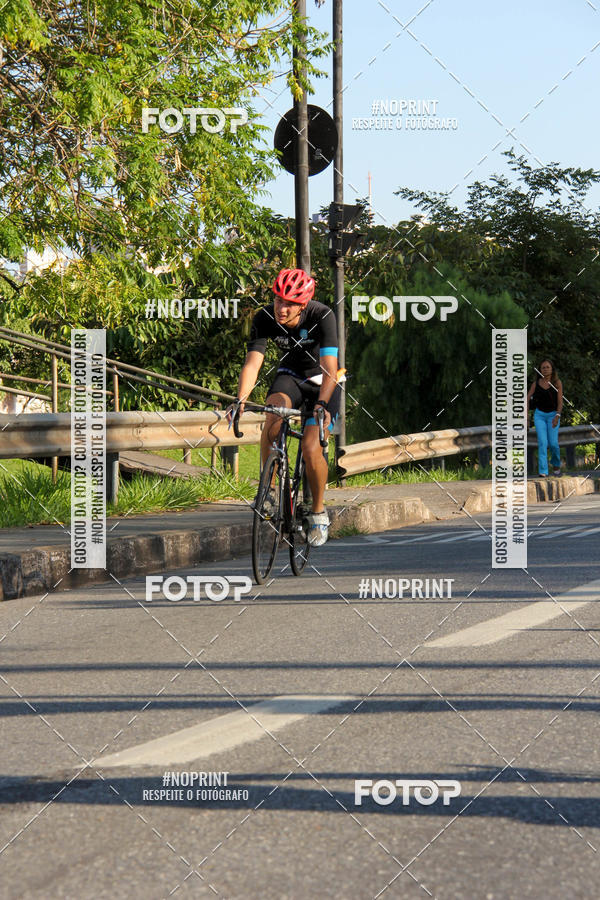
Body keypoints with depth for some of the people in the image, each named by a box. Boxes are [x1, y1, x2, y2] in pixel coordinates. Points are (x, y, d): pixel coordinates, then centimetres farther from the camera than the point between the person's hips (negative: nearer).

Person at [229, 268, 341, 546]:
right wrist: (240, 400, -43)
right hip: (291, 375, 2)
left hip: (321, 381, -2)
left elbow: (330, 368, -36)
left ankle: (318, 512, 3)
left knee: (310, 447, -19)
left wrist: (322, 404, -52)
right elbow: (252, 363, -27)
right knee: (274, 416, -31)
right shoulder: (265, 319, -21)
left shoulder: (322, 316, -30)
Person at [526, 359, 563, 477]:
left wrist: (557, 416, -21)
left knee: (553, 443, -6)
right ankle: (543, 471, -14)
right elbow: (528, 398, 4)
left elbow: (560, 402, -9)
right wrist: (526, 413, -9)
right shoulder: (536, 383, -1)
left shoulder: (557, 383, -6)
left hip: (553, 415, -1)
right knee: (542, 442, -12)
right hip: (539, 415, 1)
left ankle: (556, 464, 26)